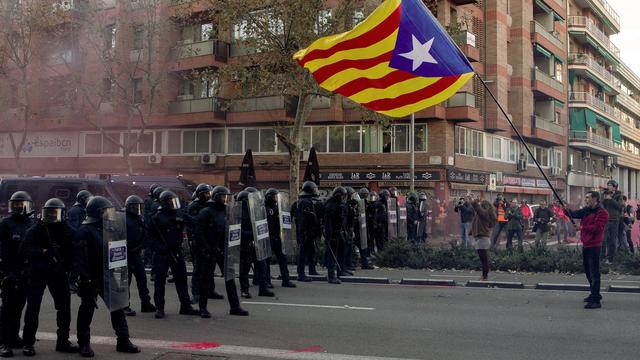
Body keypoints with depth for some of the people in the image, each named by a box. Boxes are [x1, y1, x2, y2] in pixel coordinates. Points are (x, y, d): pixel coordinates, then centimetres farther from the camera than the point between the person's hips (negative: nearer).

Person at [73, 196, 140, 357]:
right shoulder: (85, 231, -13)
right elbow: (80, 257, -20)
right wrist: (85, 278, -25)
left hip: (107, 276, 8)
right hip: (91, 278, -8)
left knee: (118, 307, 7)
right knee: (87, 309, 4)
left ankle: (123, 341, 13)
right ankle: (84, 344, 15)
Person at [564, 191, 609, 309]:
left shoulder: (602, 213, -13)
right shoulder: (586, 210, 13)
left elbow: (597, 227, -23)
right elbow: (575, 214, 2)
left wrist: (582, 227, -23)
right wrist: (566, 209, -15)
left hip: (594, 246, -9)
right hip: (585, 245, 9)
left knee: (594, 272, -10)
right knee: (587, 270, 19)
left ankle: (596, 301, -9)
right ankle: (595, 294, 34)